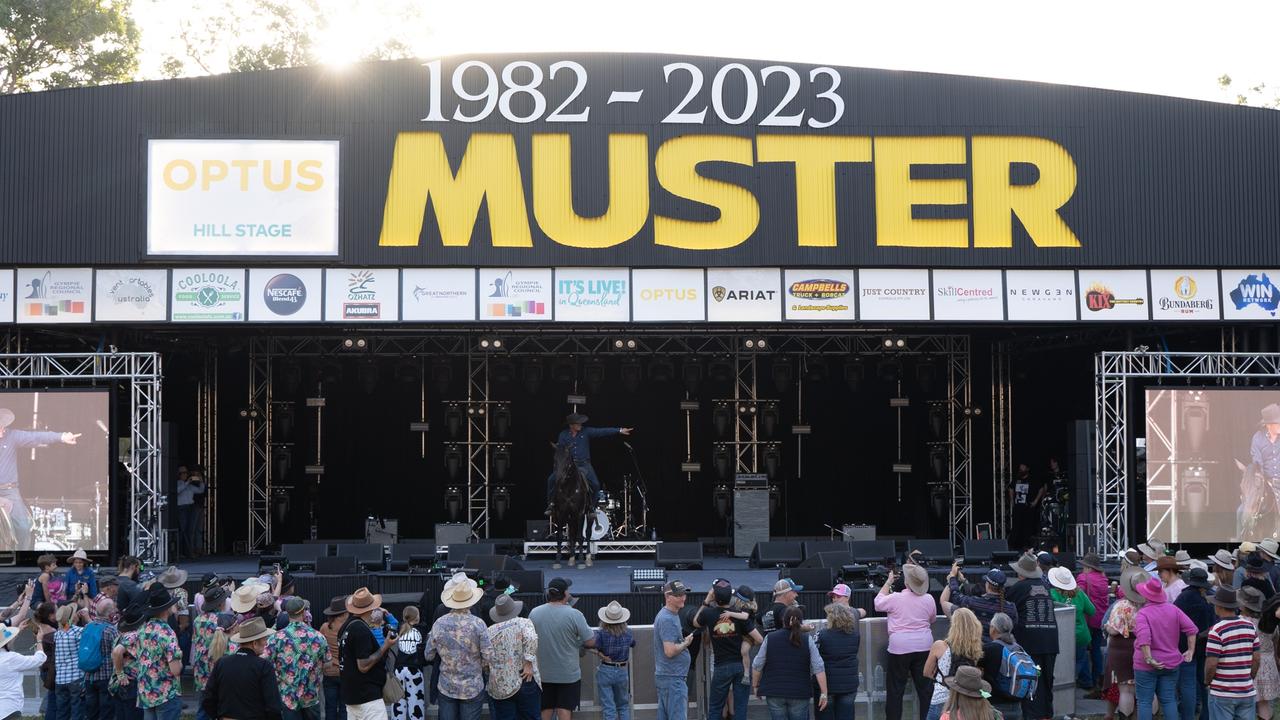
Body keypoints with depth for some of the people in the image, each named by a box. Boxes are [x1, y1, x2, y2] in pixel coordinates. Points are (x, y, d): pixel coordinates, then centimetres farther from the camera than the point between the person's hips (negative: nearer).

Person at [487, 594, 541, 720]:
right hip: (526, 681, -2)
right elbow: (531, 638, -22)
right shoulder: (524, 623, -3)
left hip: (500, 688, 2)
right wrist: (529, 663, -17)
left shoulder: (489, 632, 5)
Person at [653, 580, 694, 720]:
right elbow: (670, 651, -22)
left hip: (664, 676, 10)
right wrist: (686, 643, -9)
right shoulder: (668, 619, -17)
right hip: (673, 678, -10)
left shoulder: (669, 615, 15)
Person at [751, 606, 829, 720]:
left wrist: (755, 685, 16)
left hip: (774, 693, 1)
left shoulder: (770, 638, -1)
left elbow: (757, 665, 2)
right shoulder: (807, 639, -3)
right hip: (800, 693, 0)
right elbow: (818, 668, -7)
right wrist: (824, 693, -3)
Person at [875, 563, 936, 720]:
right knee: (925, 687, 9)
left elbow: (878, 603, 7)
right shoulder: (928, 600, -2)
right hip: (924, 646, 3)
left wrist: (888, 582, 11)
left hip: (900, 648, -3)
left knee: (895, 689, 6)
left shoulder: (896, 598, -12)